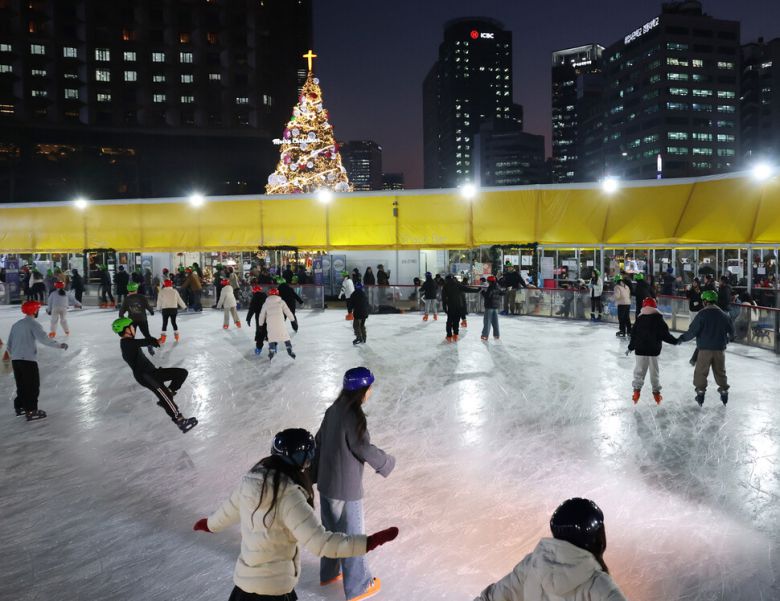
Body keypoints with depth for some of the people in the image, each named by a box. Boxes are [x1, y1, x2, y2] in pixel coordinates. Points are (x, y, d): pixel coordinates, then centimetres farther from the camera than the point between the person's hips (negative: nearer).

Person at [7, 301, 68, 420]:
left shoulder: (16, 325, 15)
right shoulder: (34, 324, -8)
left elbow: (9, 345, 18)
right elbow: (43, 339, -24)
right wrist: (60, 345, -20)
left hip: (15, 360, 7)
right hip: (29, 360, -7)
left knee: (21, 385, 20)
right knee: (33, 386, 0)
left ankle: (20, 407, 28)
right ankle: (31, 411, 1)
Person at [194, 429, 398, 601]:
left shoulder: (253, 478, -5)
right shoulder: (288, 496, -28)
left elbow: (230, 508, 14)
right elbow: (320, 542, -32)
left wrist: (209, 524, 36)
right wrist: (369, 542, -30)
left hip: (245, 577, 7)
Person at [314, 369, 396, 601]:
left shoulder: (334, 409, 1)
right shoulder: (354, 416, -24)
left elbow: (319, 441, 8)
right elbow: (363, 449, -22)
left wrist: (314, 473, 19)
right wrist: (387, 462, -4)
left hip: (326, 482, 8)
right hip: (346, 487, -8)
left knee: (331, 530, 24)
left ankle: (329, 572, 43)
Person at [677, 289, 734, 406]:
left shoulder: (702, 314, -12)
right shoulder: (723, 315, 2)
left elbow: (693, 331, -15)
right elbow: (731, 331, 10)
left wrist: (682, 338, 0)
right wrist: (727, 339, 29)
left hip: (705, 349, -4)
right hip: (720, 348, 4)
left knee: (701, 372, 7)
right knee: (720, 371, 18)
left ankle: (700, 392, 9)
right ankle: (724, 391, 24)